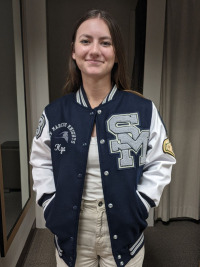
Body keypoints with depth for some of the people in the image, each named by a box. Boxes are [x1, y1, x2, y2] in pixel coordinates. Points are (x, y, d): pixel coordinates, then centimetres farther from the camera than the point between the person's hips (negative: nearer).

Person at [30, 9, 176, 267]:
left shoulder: (143, 110, -10)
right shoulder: (54, 113, -6)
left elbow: (161, 162, -1)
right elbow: (41, 163, 6)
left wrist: (139, 205, -7)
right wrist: (51, 206, -2)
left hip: (124, 229, 0)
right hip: (71, 231, 2)